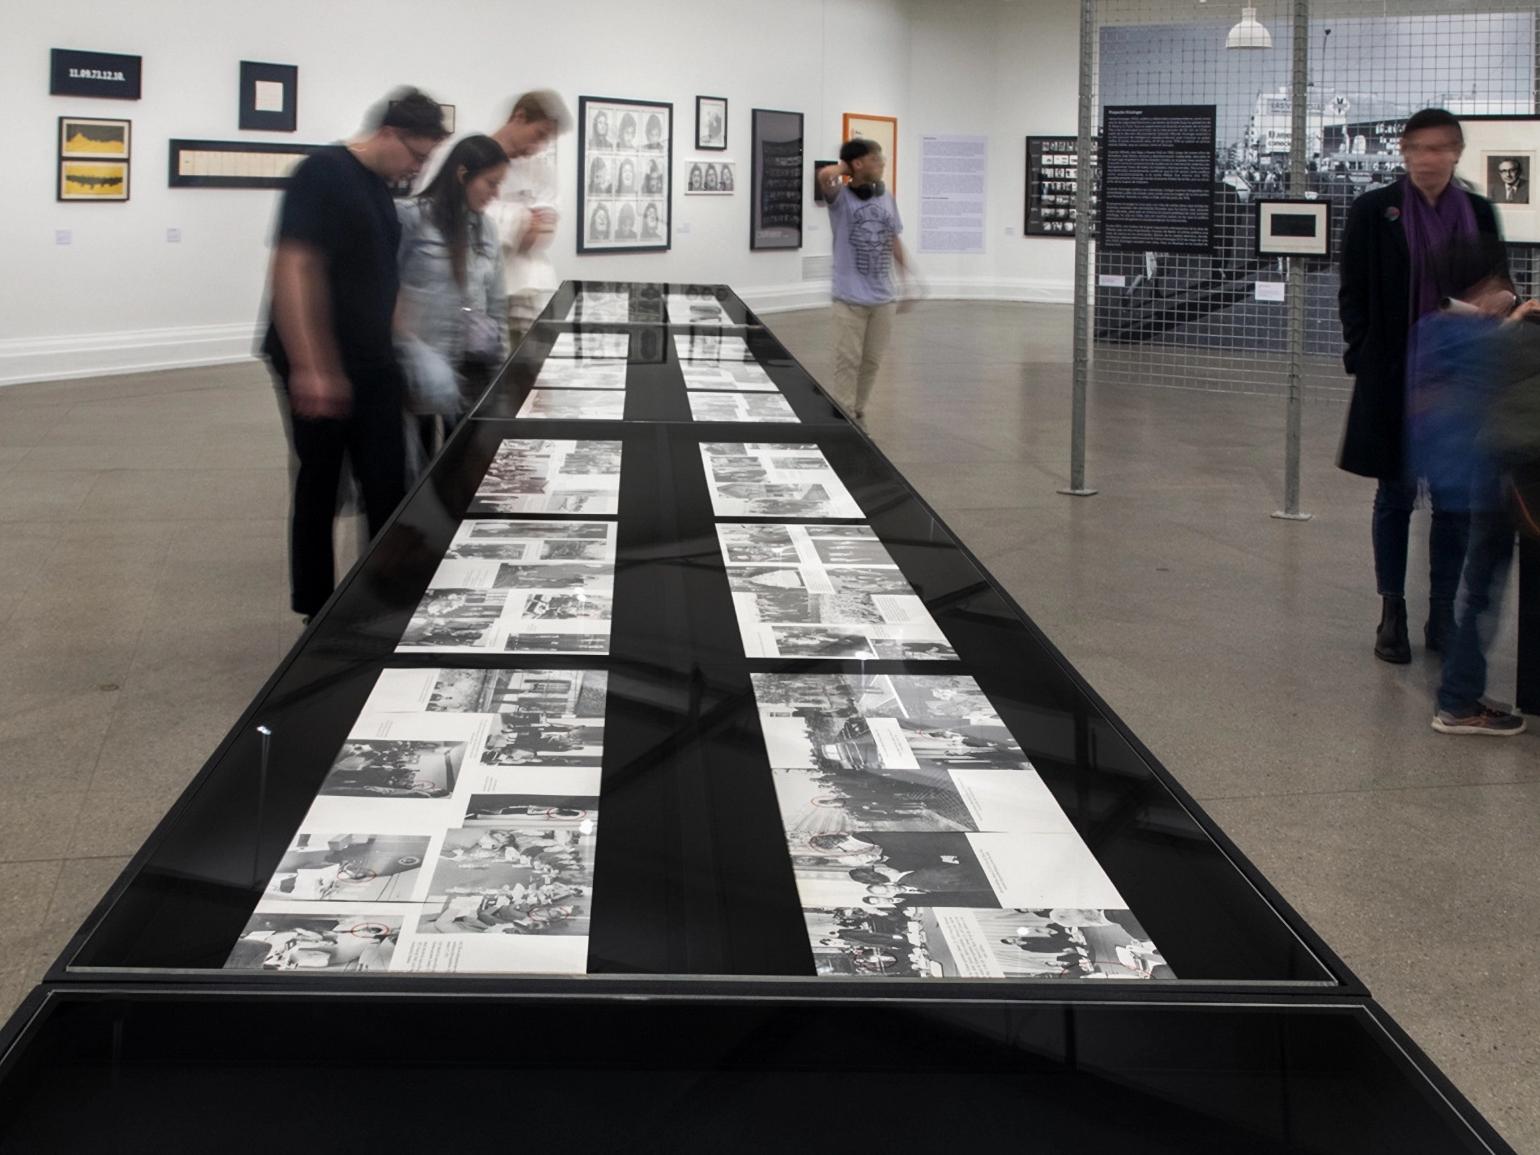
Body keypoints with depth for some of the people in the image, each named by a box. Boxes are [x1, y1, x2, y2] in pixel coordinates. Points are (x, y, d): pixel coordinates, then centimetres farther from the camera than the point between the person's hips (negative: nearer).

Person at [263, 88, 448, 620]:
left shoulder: (380, 187, 11)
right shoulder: (324, 174, -15)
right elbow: (295, 268, -22)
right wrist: (311, 368, -27)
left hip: (372, 366, 8)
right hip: (320, 371, -7)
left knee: (388, 487, 6)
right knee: (319, 489, 3)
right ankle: (317, 613, 15)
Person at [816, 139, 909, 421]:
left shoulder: (886, 197, 7)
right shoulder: (841, 198, -8)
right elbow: (825, 175, -29)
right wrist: (844, 167, -9)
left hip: (883, 297, 5)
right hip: (850, 298, -5)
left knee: (872, 361, 12)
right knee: (848, 360, -1)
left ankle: (859, 415, 25)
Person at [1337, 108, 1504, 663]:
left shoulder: (1479, 212, 6)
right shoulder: (1374, 211, -1)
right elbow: (1353, 294, 1)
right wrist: (1366, 360, -7)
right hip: (1395, 381, -2)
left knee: (1455, 502, 5)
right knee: (1396, 496, 7)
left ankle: (1443, 618, 15)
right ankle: (1392, 614, 17)